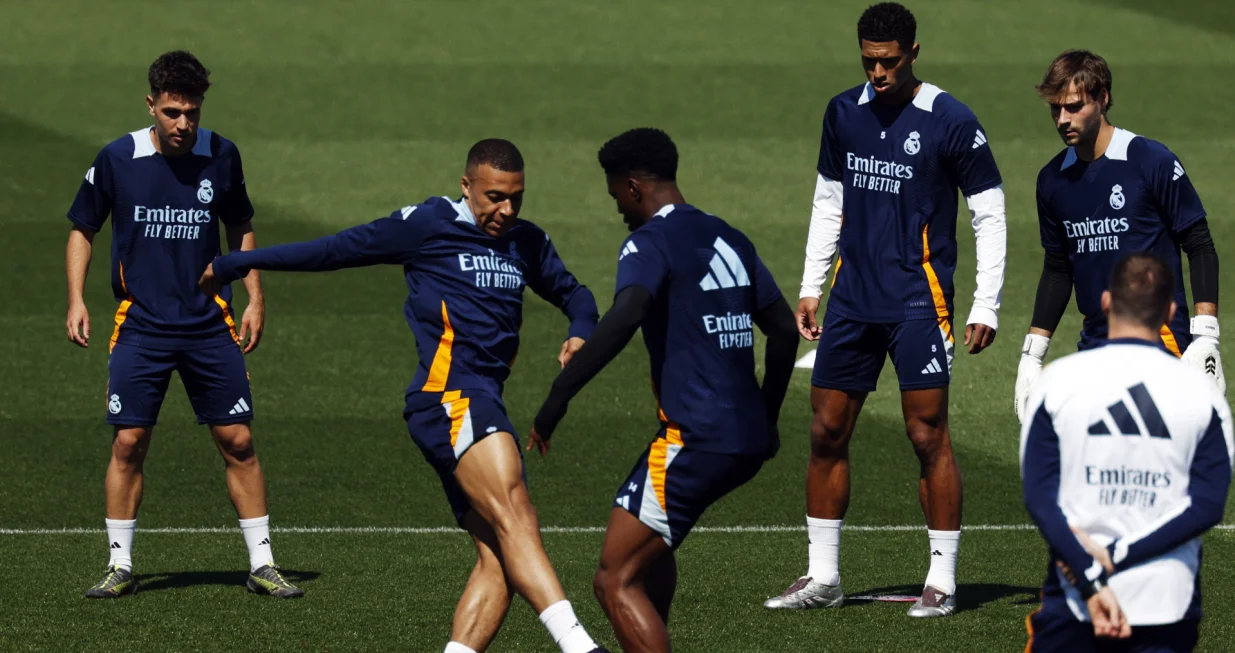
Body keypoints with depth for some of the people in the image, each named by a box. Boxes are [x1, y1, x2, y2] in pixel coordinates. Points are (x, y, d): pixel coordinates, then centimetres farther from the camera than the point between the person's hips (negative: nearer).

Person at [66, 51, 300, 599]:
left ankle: (262, 564, 8)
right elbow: (82, 230, 7)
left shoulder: (221, 156, -1)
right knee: (128, 442, -5)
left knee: (238, 441, -1)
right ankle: (120, 565, 6)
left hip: (210, 326, 1)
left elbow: (240, 228, 14)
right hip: (140, 327, -1)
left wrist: (255, 297, 7)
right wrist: (76, 300, -2)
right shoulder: (117, 159, -6)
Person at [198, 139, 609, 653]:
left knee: (499, 559, -5)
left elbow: (573, 294, 36)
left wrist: (581, 335, 11)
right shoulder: (427, 225, 2)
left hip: (484, 408, 8)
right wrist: (235, 264, 13)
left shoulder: (526, 244, 20)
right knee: (514, 515, -26)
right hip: (449, 398, -8)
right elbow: (335, 250, 8)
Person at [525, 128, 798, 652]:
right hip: (747, 439, 9)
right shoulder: (728, 240, 16)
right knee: (651, 540, 31)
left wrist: (559, 395, -24)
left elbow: (624, 317, -26)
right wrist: (766, 418, 31)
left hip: (695, 440, -9)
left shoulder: (650, 242, -8)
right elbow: (784, 329, 20)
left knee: (616, 582, -7)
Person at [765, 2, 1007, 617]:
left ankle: (942, 579, 1)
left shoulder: (951, 121, -7)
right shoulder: (844, 113, 9)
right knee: (826, 432, 5)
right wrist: (811, 285, 14)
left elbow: (990, 215, -4)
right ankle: (821, 577, 14)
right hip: (852, 300, 5)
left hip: (918, 301, -5)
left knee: (928, 436, -7)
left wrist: (985, 307, -9)